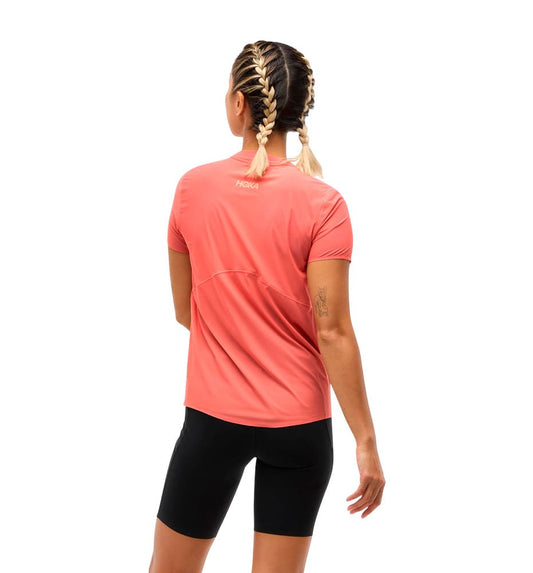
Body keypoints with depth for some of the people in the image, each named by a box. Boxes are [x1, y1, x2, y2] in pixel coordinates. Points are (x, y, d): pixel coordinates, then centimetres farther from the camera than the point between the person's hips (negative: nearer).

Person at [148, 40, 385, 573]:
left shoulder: (193, 187, -5)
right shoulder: (323, 204, -12)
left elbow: (184, 311, 4)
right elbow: (333, 332, -15)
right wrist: (365, 440, -9)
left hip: (213, 417, 1)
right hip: (300, 427, 0)